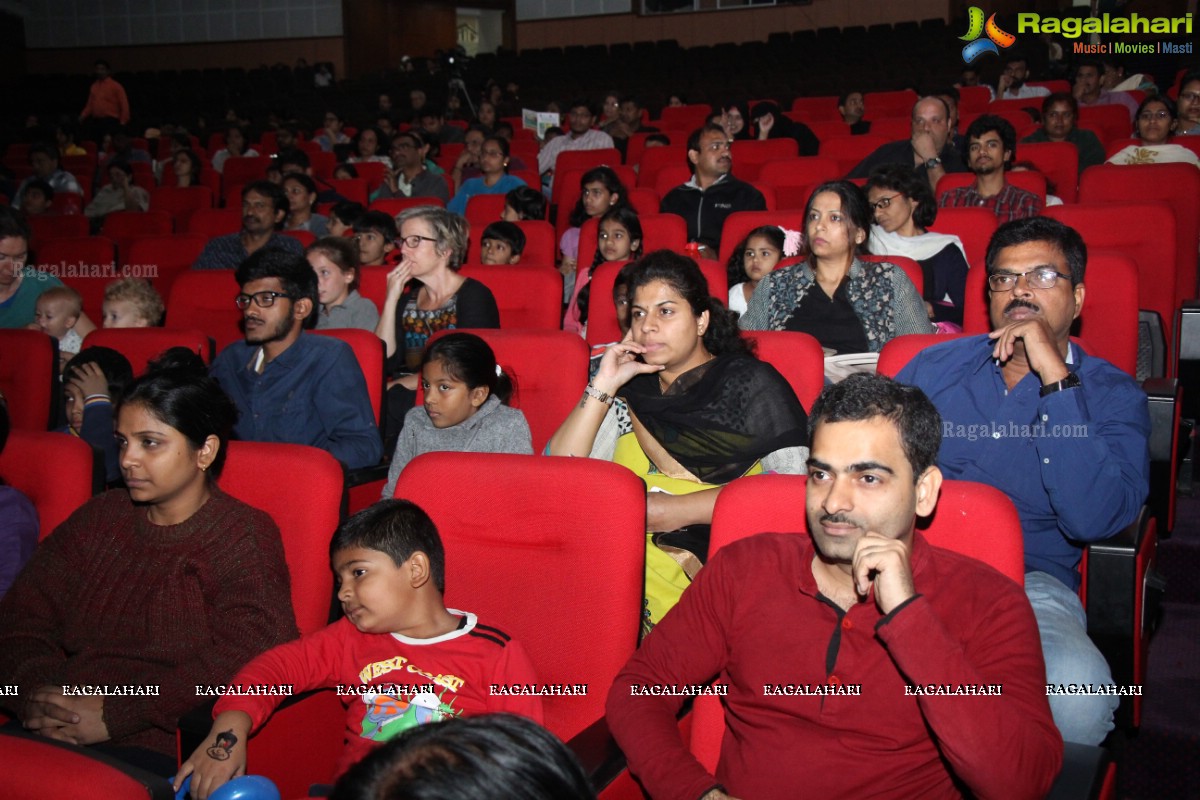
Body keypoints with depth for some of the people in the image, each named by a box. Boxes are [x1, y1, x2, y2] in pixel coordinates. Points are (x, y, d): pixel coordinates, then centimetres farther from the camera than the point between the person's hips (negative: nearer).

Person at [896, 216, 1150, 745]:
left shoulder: (1112, 396, 7)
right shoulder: (937, 367, 17)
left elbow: (1092, 519, -11)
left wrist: (1055, 378, -12)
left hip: (1029, 581, -1)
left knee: (1077, 691, -35)